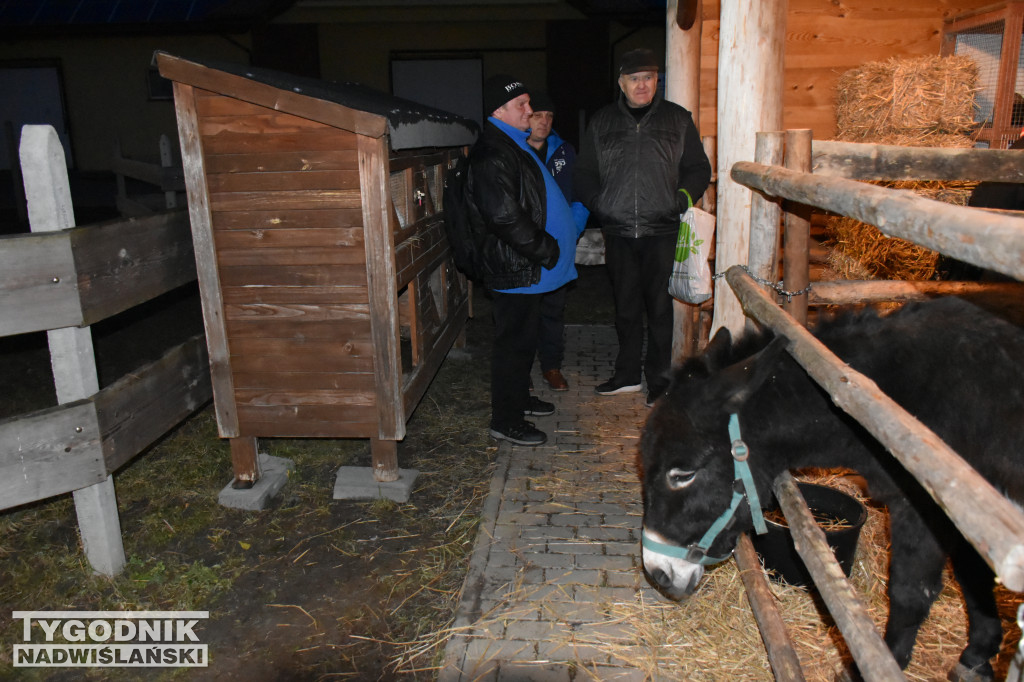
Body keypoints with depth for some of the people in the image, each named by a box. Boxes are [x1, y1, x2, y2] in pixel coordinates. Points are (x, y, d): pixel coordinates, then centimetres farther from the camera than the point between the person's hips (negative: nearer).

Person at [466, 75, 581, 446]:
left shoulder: (514, 146, 17)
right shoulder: (492, 155, -19)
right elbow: (505, 217, -26)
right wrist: (548, 250, -19)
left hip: (527, 267, 11)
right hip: (514, 269, -11)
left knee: (524, 337, 20)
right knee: (515, 342, -3)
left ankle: (519, 398, 36)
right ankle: (506, 421, 8)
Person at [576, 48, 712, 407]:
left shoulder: (677, 119, 6)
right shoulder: (602, 122, 10)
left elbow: (699, 168, 10)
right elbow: (584, 173, 13)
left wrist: (683, 196, -8)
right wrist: (599, 205, -2)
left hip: (662, 232, -2)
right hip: (618, 232, 2)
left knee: (660, 306, 2)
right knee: (626, 306, 11)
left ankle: (659, 379, 16)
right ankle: (627, 374, 24)